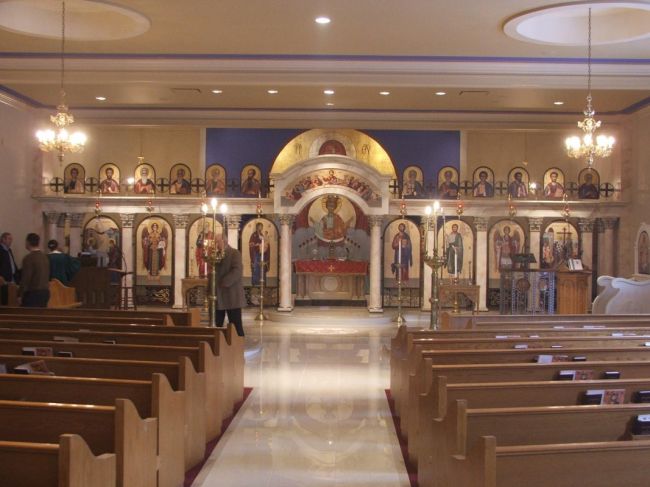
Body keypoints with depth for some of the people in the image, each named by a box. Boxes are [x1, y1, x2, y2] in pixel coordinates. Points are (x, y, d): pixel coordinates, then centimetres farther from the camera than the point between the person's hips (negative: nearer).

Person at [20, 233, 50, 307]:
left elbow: (26, 278, -15)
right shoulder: (45, 257, 10)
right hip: (45, 292, 8)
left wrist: (20, 295, -8)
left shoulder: (29, 258, -13)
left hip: (32, 293, -8)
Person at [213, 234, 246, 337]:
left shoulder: (234, 253, -5)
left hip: (232, 295, -7)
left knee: (236, 324, -4)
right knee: (218, 324, 8)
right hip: (218, 296, 7)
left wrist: (224, 283, -19)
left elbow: (237, 270, -17)